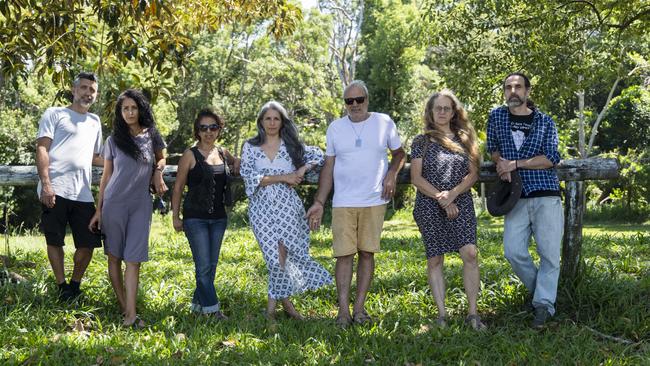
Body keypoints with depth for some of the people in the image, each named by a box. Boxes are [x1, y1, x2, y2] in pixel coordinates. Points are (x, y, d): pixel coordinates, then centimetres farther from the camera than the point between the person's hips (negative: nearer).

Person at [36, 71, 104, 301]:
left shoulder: (95, 121, 24)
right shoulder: (55, 114, 8)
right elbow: (42, 148, -2)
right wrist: (46, 183, -13)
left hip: (83, 194, 5)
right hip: (55, 191, -5)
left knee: (88, 243, 1)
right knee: (55, 241, 0)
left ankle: (75, 286, 19)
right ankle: (62, 288, 12)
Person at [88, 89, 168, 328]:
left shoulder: (152, 136, 5)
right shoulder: (114, 140, 3)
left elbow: (161, 159, 25)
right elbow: (106, 176, 7)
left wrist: (158, 171, 2)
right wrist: (98, 209, 5)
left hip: (141, 205, 0)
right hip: (114, 203, 0)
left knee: (133, 259, -6)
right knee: (115, 256, 4)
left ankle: (131, 315, -10)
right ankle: (123, 307, 15)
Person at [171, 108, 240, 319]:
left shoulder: (222, 153, 8)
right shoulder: (190, 155, -5)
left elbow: (235, 160, 30)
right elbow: (178, 187, -2)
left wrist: (237, 164, 5)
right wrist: (175, 216, -5)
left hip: (218, 217, 5)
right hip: (195, 217, -5)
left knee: (211, 266, 11)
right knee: (204, 266, -8)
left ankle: (198, 303, 25)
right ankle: (212, 309, -3)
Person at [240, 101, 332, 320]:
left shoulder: (291, 145, 9)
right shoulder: (250, 146, 6)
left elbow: (318, 156, 15)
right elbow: (249, 177, -6)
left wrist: (301, 171, -2)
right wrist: (283, 177, -10)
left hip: (287, 206, 1)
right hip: (262, 208, -1)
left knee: (284, 254, -6)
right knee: (275, 256, -7)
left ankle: (273, 305, 9)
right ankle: (285, 301, 8)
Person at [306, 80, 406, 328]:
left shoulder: (384, 122, 4)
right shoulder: (335, 128, 7)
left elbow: (399, 153, 15)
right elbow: (328, 167, 9)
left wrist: (392, 173, -6)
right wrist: (319, 202, 4)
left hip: (375, 201, 0)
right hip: (343, 203, 0)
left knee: (367, 252, 3)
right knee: (344, 254, -5)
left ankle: (359, 308, 9)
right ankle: (343, 310, -2)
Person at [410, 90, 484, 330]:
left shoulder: (464, 139, 12)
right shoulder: (421, 142, 5)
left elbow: (473, 174, 6)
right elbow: (416, 178, -1)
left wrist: (453, 193, -11)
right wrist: (441, 200, -10)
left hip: (461, 204, 1)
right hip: (429, 207, -1)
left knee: (470, 253, -13)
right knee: (435, 260, 1)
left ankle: (473, 313, -6)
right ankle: (441, 315, 8)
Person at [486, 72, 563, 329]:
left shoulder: (545, 122, 5)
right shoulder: (496, 117, 9)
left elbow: (552, 158, -5)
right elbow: (492, 148, 20)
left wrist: (515, 164, -11)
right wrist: (501, 164, -2)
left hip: (546, 195, -2)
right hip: (516, 197, 2)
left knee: (550, 253, -4)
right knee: (513, 251, -3)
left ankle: (544, 305, 4)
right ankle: (540, 290, 19)